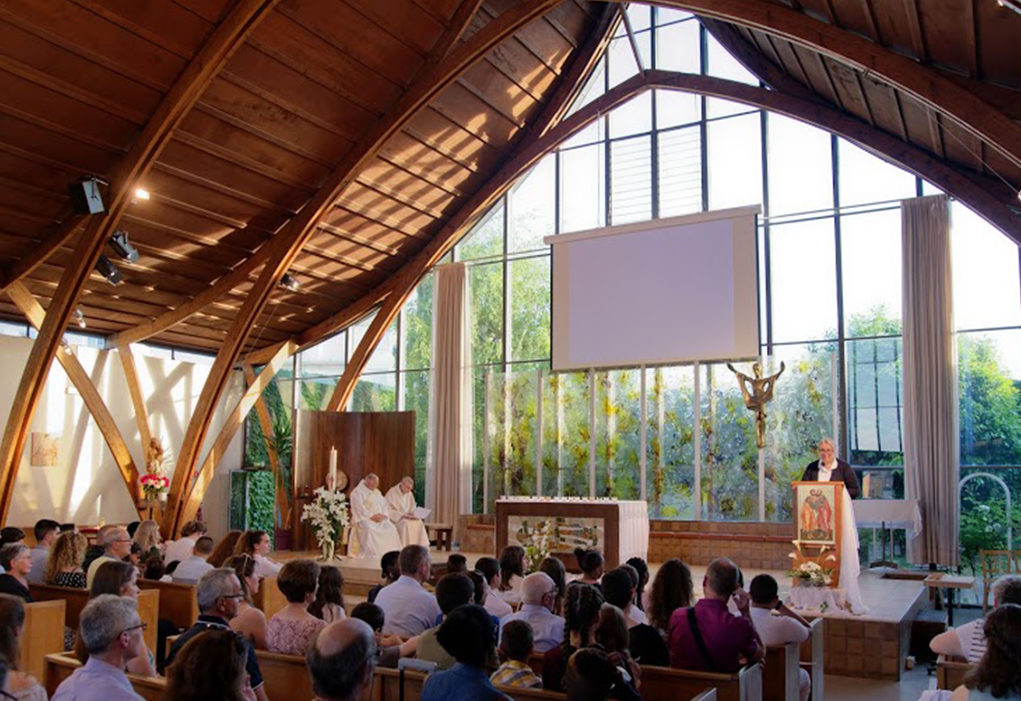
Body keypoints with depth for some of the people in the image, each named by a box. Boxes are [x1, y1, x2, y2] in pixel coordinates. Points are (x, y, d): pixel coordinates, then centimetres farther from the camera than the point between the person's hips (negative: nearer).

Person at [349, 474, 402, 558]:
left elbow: (384, 505, 14)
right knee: (369, 530, -36)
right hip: (363, 519, -7)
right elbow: (359, 509, -15)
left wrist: (382, 515, -6)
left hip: (378, 519, 7)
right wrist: (372, 516, -20)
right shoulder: (357, 492, -4)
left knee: (391, 529, -15)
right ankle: (370, 557, -32)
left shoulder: (377, 492, 20)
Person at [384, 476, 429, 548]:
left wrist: (412, 515, -7)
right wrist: (402, 515, -23)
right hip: (395, 519, -5)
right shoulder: (392, 493, -11)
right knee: (406, 523, -35)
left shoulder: (409, 494, 8)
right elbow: (388, 510, -16)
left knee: (419, 523, -22)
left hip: (407, 518, 6)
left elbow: (412, 509, 16)